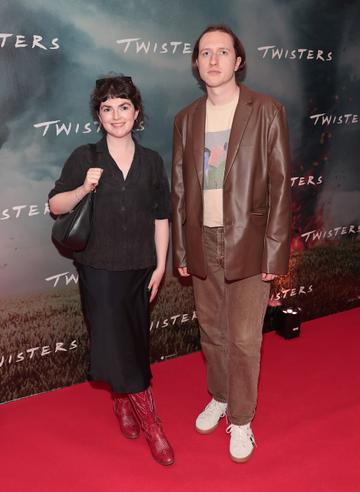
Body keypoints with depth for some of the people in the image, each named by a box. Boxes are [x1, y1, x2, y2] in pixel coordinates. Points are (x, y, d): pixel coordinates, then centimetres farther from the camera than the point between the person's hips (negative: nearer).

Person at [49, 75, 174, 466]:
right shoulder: (84, 158, -3)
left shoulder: (151, 161, 4)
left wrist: (160, 265, 3)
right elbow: (55, 205, 0)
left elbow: (161, 217, 6)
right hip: (99, 268, -2)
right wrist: (83, 189, -19)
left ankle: (123, 402, 38)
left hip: (139, 268, 3)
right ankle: (149, 420, 12)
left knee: (134, 342, 12)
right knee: (114, 345, -4)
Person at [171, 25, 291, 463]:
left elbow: (279, 184, -6)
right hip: (202, 243, 4)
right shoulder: (186, 119, 7)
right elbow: (179, 188, 8)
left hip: (248, 242, -3)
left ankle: (240, 419, 24)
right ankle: (219, 398, 40)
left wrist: (274, 252, -11)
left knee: (244, 339, 3)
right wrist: (180, 250, 5)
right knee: (212, 332, 17)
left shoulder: (267, 112, -4)